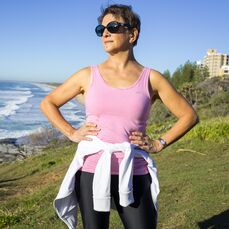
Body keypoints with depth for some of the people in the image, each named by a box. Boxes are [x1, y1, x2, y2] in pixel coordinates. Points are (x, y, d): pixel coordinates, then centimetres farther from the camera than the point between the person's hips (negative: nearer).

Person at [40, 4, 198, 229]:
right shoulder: (88, 75, 3)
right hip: (91, 171, 1)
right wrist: (71, 133, 2)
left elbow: (189, 115, 8)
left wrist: (159, 144, 1)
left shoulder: (151, 79, 1)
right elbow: (47, 103, 13)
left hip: (133, 174, 0)